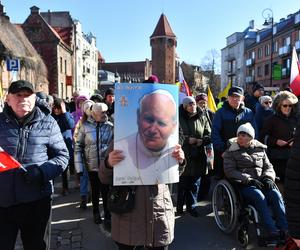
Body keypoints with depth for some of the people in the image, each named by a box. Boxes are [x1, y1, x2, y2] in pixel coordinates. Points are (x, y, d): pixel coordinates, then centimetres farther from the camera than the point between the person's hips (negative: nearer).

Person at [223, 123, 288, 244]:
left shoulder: (260, 149, 17)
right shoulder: (231, 151, 4)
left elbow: (268, 166, 19)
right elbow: (229, 171, -6)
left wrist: (268, 178, -4)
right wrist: (248, 179, -16)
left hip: (261, 183, 4)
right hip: (243, 185, -4)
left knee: (276, 194, -25)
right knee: (259, 197, -32)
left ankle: (284, 230, -26)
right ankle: (272, 232, -31)